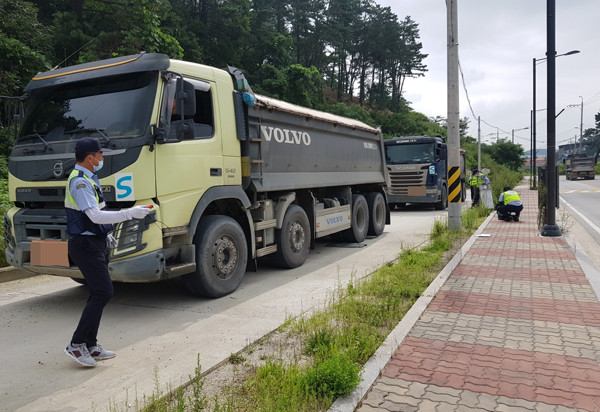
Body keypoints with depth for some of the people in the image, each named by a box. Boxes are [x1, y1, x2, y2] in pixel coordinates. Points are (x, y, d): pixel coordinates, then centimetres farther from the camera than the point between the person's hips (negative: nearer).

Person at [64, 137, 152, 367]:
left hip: (97, 243, 10)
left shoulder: (88, 179, 15)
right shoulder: (79, 182, -18)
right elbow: (96, 216, -27)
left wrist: (106, 235, 24)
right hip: (86, 245, -10)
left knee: (99, 294, 11)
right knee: (103, 293, -12)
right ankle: (76, 345, -3)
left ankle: (90, 346, 19)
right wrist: (130, 213, -25)